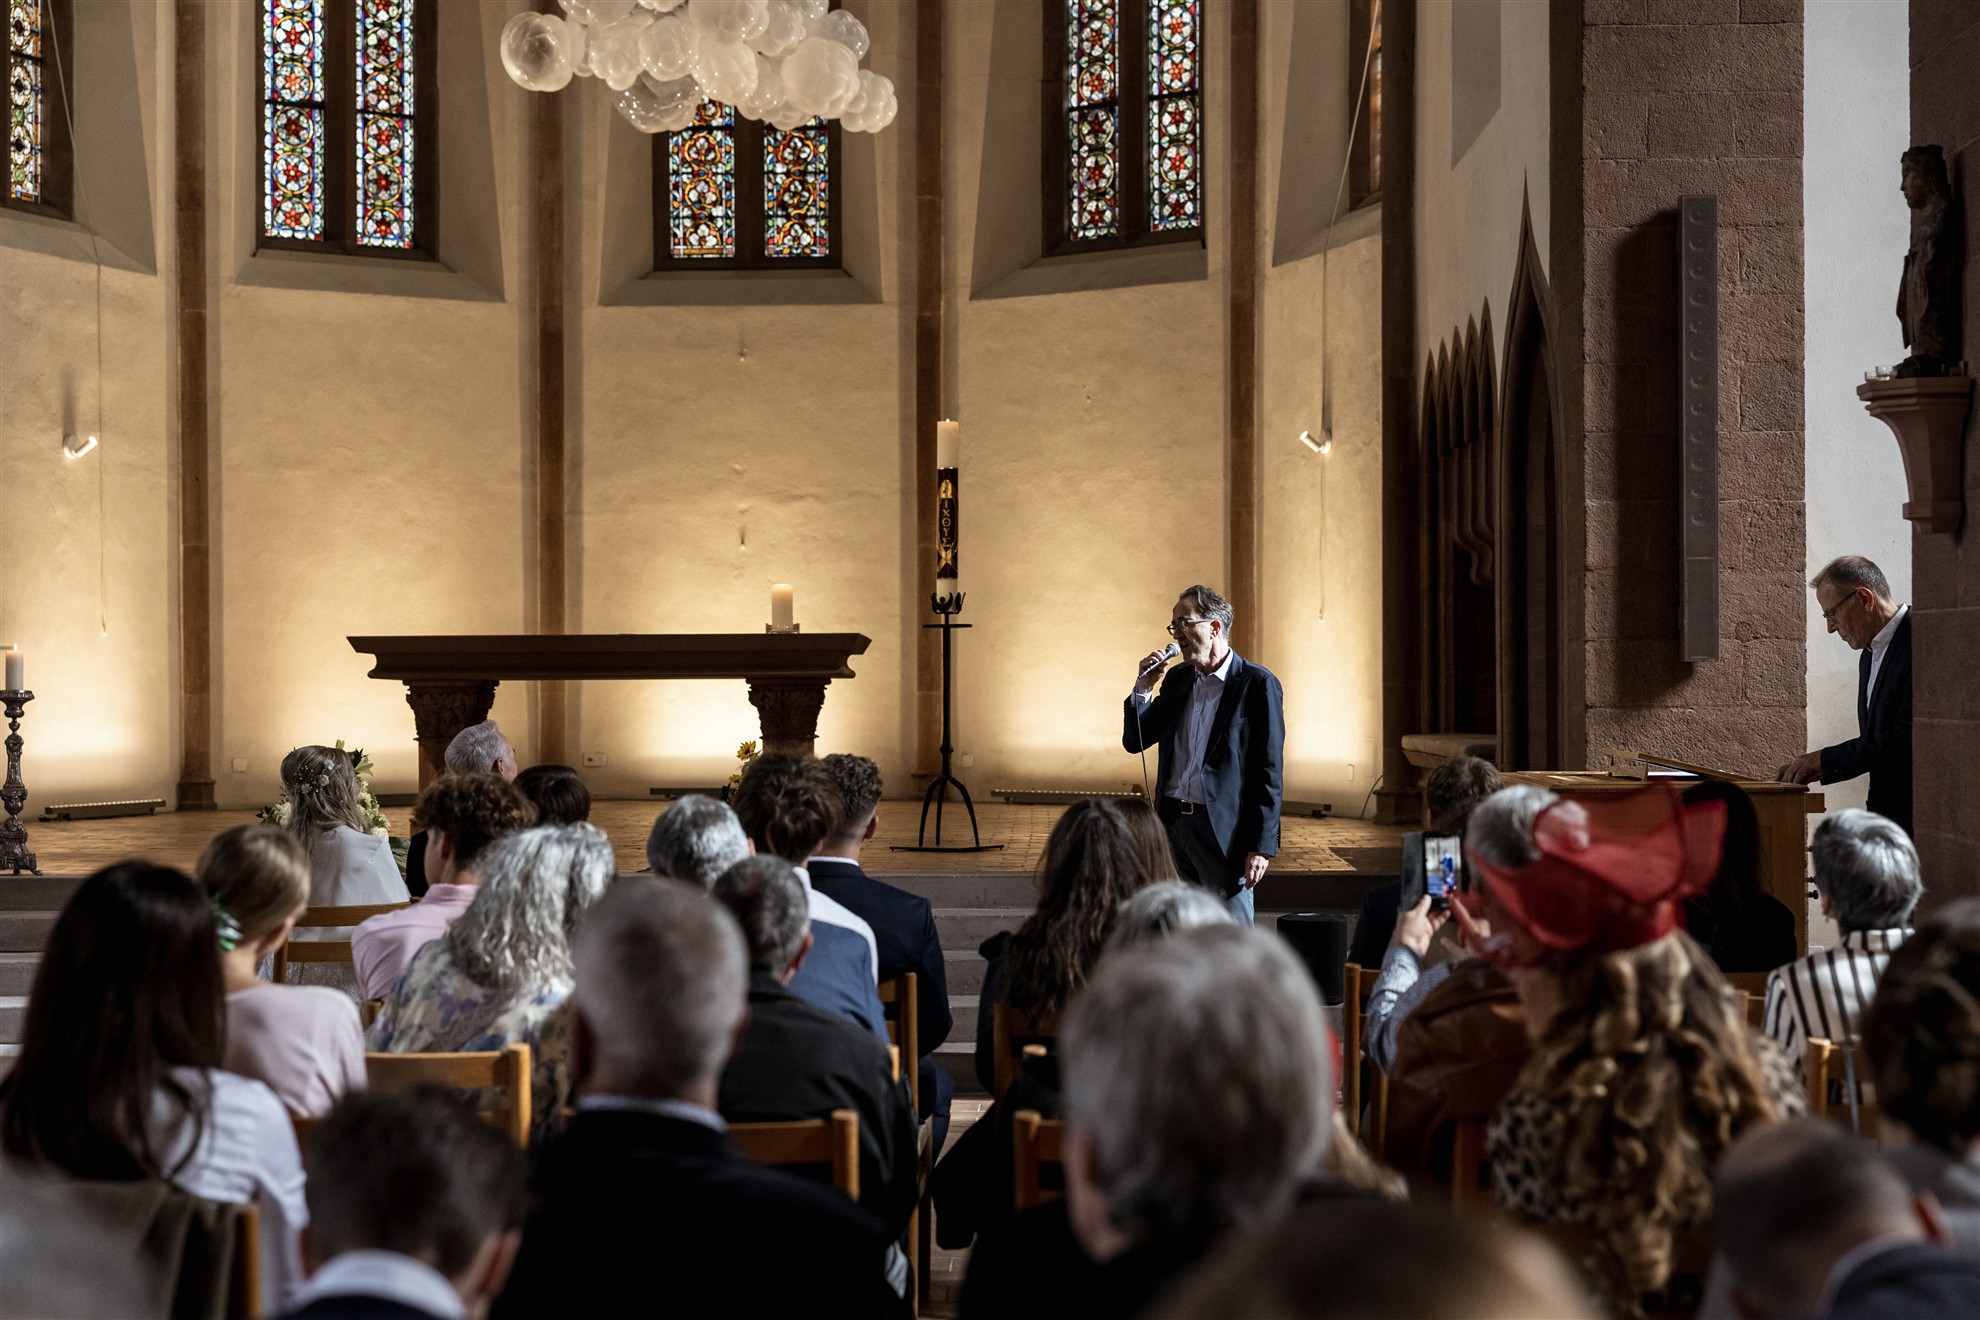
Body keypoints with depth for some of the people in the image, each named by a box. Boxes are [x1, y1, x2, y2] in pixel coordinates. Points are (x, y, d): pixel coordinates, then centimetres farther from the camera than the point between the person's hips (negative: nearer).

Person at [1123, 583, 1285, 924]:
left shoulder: (1257, 684, -8)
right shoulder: (1177, 678, 12)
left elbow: (1269, 772, -10)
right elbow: (1135, 742, 14)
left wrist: (1262, 846, -14)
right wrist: (1143, 689, -2)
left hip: (1225, 831, -6)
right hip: (1173, 825, 6)